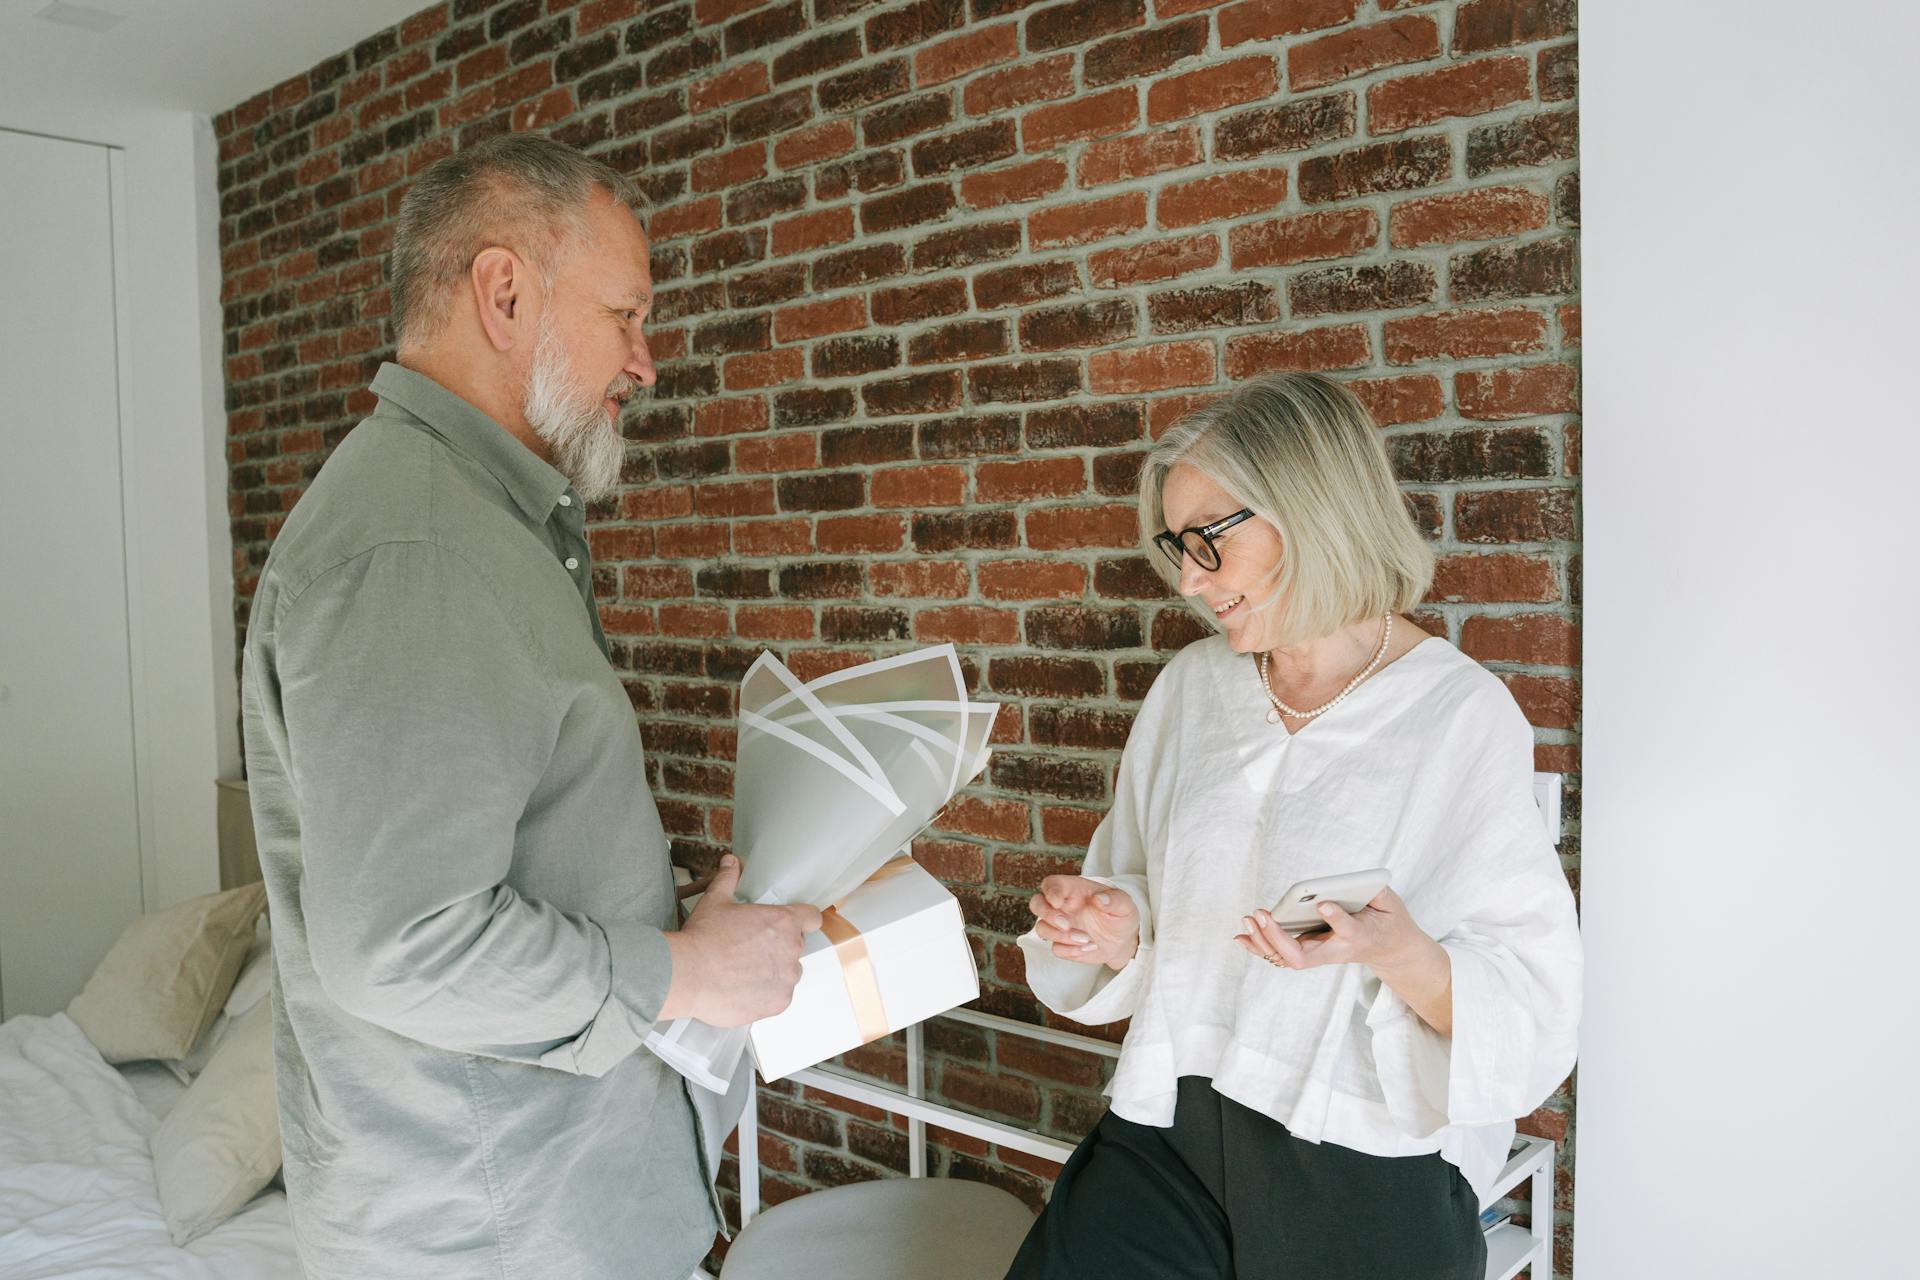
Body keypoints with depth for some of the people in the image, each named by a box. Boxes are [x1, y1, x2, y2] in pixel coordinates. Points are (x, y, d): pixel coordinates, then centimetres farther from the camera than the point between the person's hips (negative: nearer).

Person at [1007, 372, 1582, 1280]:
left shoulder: (1463, 715, -6)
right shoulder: (1190, 686, 9)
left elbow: (1533, 1012, -6)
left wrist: (1401, 955, -24)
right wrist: (1115, 928, -2)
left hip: (1369, 1163, -2)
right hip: (1172, 1127, 3)